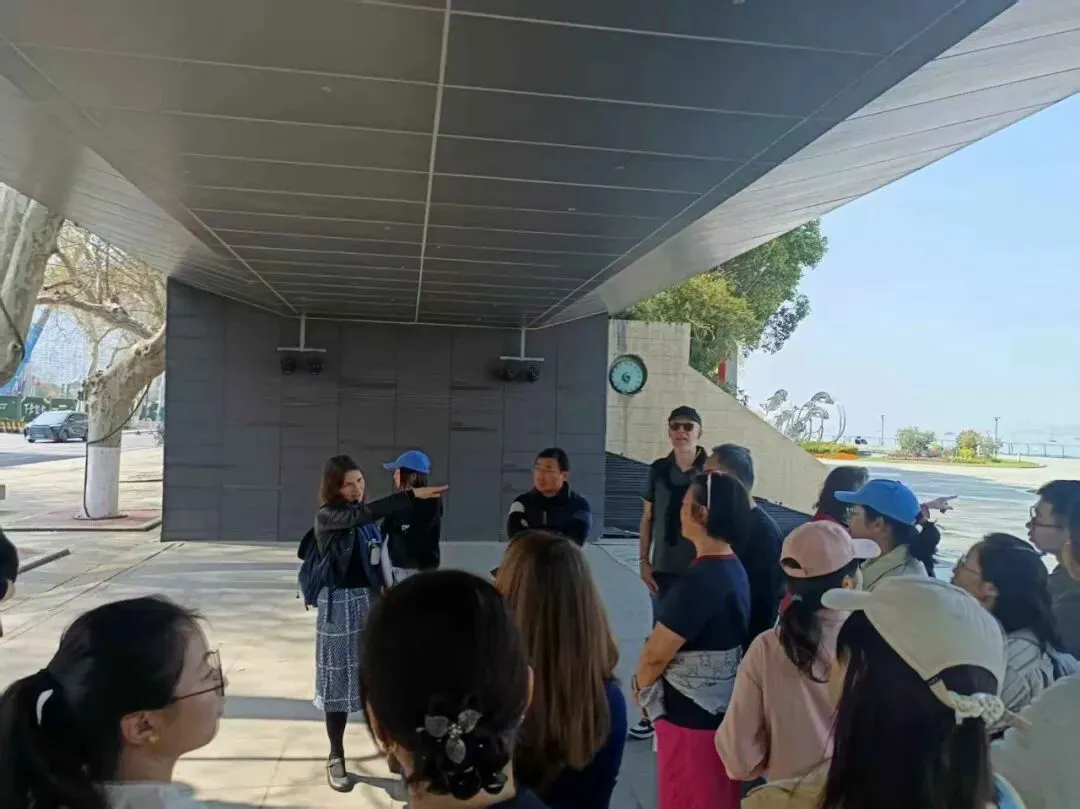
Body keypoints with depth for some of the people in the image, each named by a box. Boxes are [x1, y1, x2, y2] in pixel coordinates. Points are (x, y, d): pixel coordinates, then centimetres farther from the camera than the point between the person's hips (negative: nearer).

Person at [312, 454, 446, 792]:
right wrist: (413, 495, -37)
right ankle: (336, 757, 17)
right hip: (339, 604, -5)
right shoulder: (326, 517, -12)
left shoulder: (364, 516, 6)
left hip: (370, 600, 5)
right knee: (340, 679, 3)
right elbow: (365, 513, -29)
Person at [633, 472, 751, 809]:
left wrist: (641, 685, -2)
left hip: (690, 716, -8)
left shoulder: (699, 579, -28)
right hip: (719, 710, 8)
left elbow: (656, 654, -21)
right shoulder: (734, 569, 1)